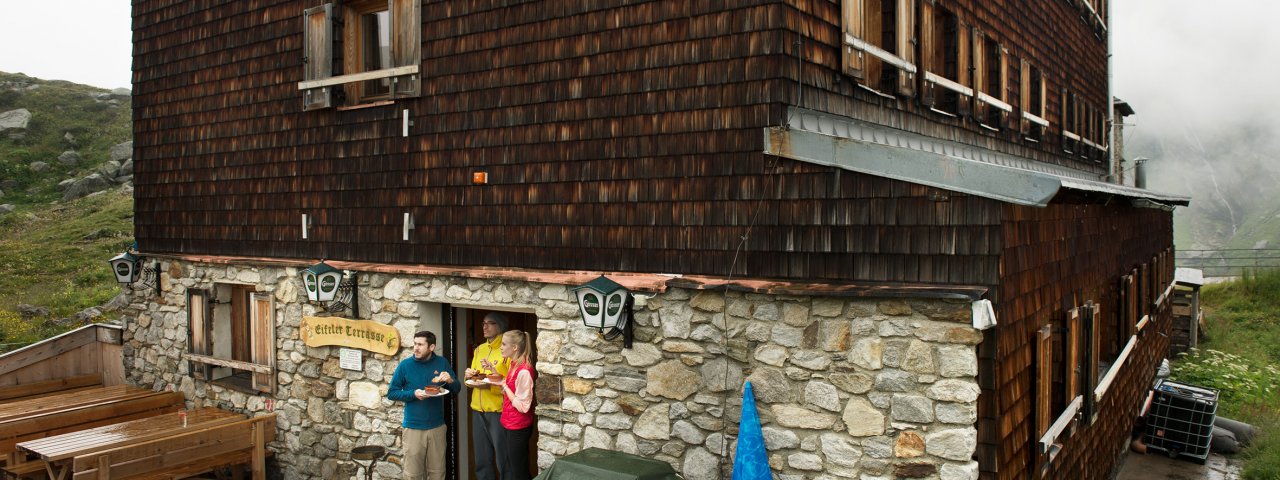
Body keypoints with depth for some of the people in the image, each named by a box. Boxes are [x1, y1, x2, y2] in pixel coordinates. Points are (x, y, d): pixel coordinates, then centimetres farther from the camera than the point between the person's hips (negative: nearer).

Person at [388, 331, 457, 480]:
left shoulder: (442, 363, 0)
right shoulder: (405, 365, -7)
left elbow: (455, 390, 7)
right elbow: (391, 393, -3)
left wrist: (450, 381, -16)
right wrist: (413, 394, -18)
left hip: (437, 427, 2)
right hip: (413, 427, -2)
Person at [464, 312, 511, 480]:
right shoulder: (479, 349, 12)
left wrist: (489, 385, -23)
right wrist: (470, 377, -1)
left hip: (498, 411, -7)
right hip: (478, 410, 7)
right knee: (482, 459, 15)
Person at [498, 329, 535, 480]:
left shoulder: (524, 371, -23)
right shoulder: (513, 364, 5)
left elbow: (522, 406, -21)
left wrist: (504, 386, -17)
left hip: (518, 428, -9)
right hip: (509, 425, 9)